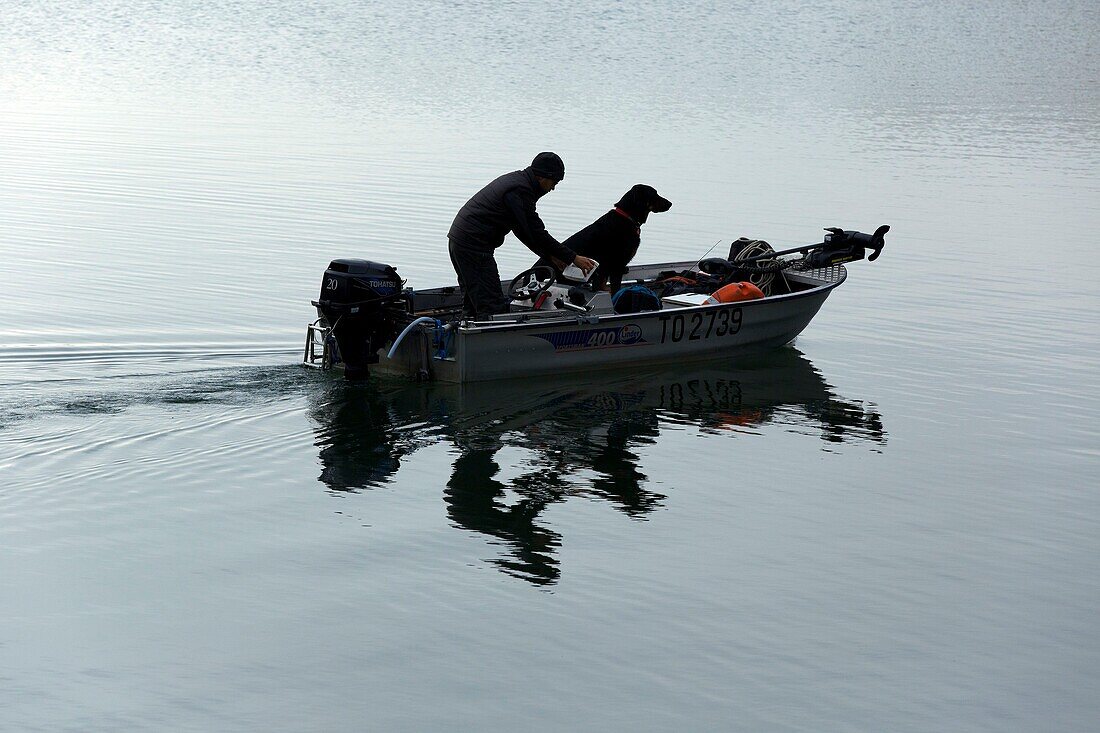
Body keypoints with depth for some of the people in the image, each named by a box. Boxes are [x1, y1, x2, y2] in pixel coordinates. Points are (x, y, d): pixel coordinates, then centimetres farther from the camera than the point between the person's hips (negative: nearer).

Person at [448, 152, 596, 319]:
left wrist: (552, 257, 16)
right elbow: (537, 233, -15)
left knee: (473, 304, 15)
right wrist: (573, 258, -10)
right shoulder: (521, 190, -16)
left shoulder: (514, 179, 16)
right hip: (473, 246, -10)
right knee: (493, 306, -13)